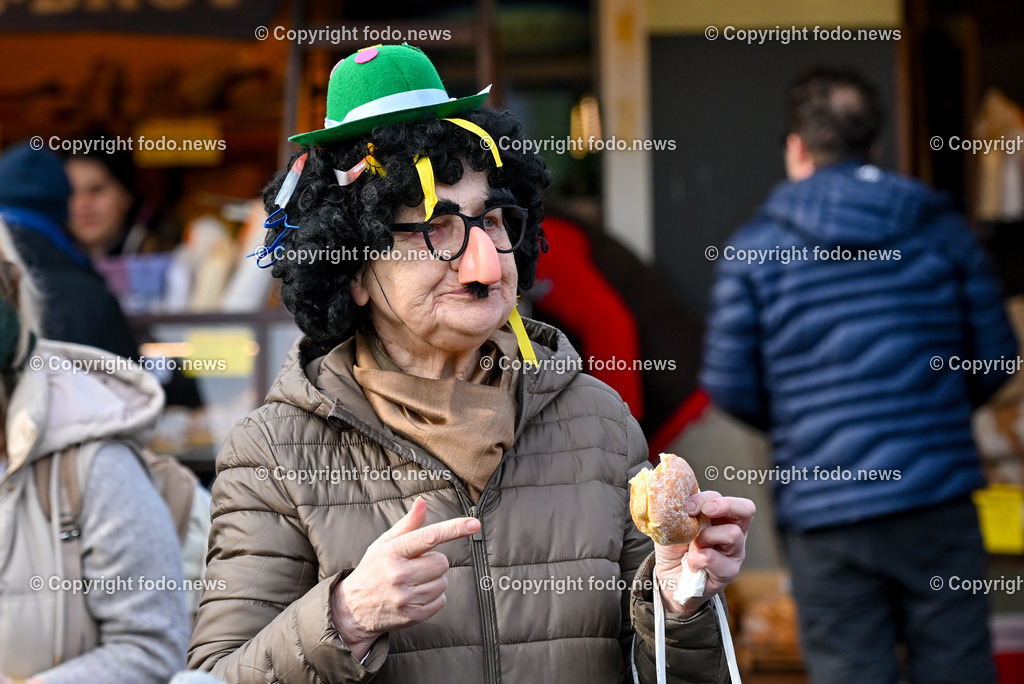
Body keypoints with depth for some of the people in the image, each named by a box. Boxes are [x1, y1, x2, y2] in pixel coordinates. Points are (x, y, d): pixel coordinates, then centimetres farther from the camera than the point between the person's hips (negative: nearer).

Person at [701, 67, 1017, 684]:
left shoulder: (756, 248, -2)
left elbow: (729, 386, 0)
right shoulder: (942, 230, 4)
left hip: (824, 511, -1)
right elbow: (995, 355, 7)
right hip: (937, 496, 2)